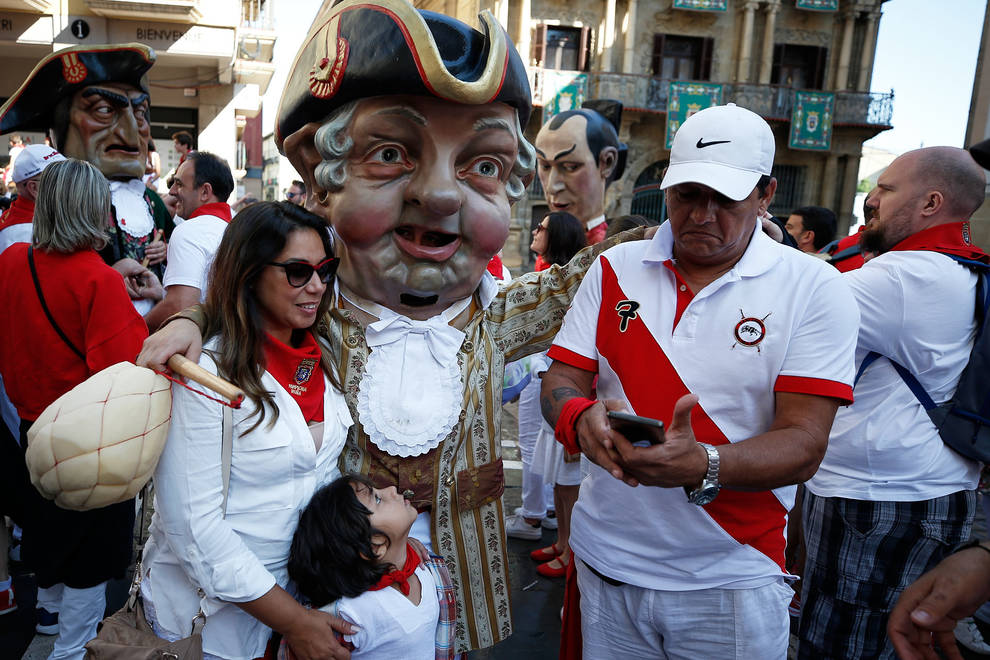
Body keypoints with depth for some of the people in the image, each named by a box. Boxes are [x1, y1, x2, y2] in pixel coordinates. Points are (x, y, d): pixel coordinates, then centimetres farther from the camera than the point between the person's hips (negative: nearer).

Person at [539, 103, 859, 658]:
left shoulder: (815, 289, -7)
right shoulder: (614, 270, 1)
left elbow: (804, 445, -13)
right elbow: (562, 379, 0)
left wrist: (702, 466, -32)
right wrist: (579, 419, -24)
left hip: (732, 578, -1)